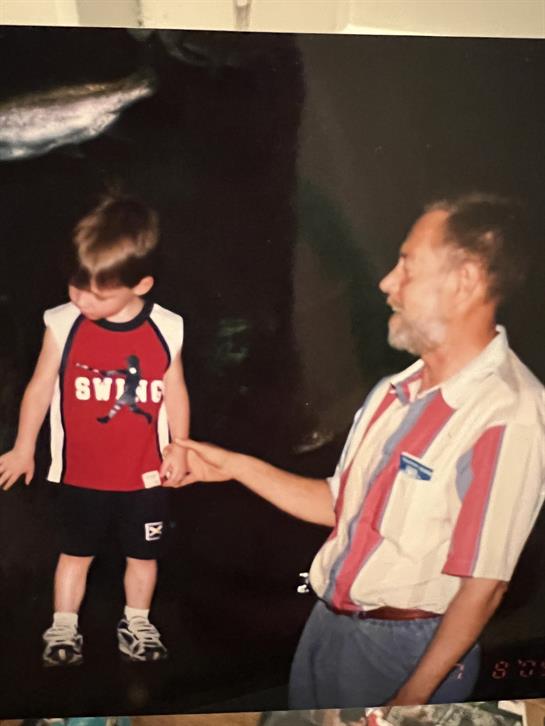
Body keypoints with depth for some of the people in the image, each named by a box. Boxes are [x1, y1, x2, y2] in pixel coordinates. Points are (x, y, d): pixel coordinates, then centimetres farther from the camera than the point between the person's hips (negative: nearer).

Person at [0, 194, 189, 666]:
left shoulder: (166, 330, -14)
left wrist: (179, 449, -1)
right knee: (76, 554, 17)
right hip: (81, 474, 0)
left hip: (146, 474, 1)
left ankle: (137, 623, 41)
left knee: (143, 556, 18)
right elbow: (41, 387, -2)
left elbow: (175, 392, 0)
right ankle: (63, 628, 37)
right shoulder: (63, 325, -15)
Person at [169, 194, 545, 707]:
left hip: (403, 648, -7)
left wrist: (412, 697, -16)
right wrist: (235, 466, 7)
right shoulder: (396, 392, 1)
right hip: (327, 621, 7)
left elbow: (484, 583, -20)